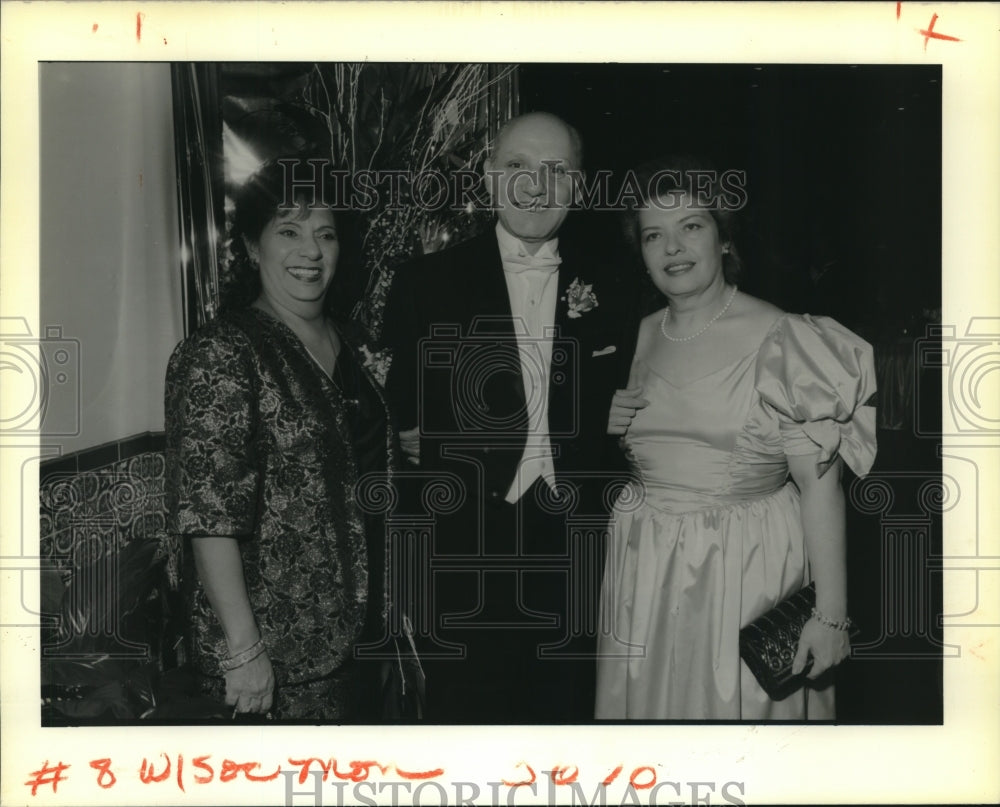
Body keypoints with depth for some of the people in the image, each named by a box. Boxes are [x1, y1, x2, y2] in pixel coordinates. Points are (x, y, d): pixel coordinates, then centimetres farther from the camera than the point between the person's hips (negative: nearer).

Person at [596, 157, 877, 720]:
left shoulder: (778, 337, -13)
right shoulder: (640, 336, 6)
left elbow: (820, 483, -16)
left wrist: (831, 614, -20)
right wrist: (609, 427, -1)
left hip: (747, 569, -5)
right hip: (645, 572, 5)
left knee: (740, 705, 7)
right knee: (651, 703, 17)